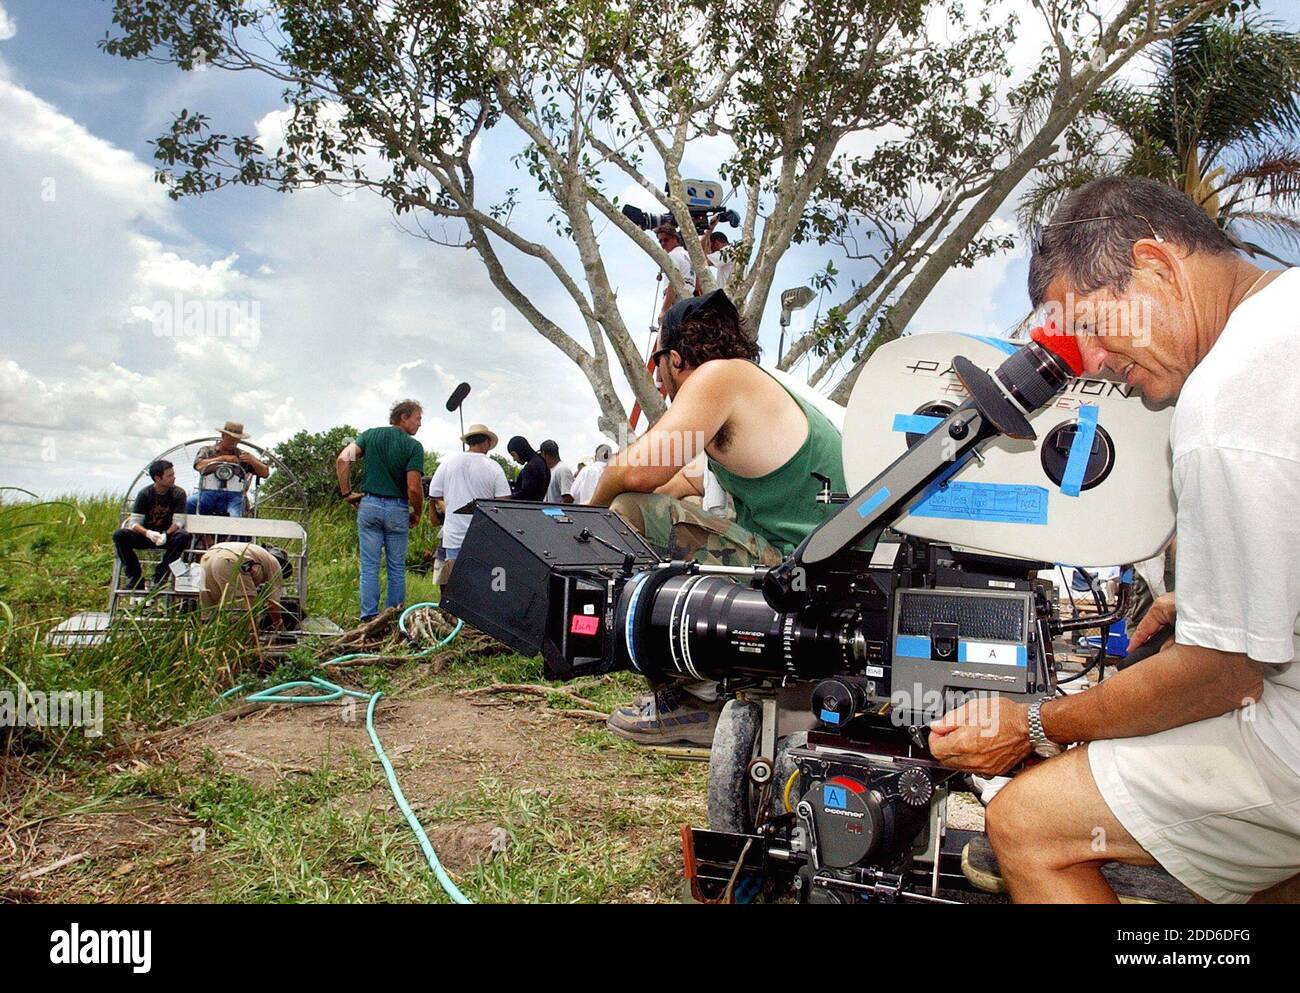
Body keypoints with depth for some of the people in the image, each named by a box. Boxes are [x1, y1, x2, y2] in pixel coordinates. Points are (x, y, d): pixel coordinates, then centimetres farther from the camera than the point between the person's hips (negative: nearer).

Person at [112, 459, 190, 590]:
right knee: (119, 535, -25)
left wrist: (166, 534, -33)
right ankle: (135, 578, -17)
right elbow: (135, 523, -12)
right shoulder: (144, 494, -7)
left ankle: (160, 576, -23)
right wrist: (148, 533, -34)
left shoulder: (178, 493, -7)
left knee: (183, 536, -34)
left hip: (167, 536, -1)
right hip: (146, 535, 1)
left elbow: (178, 522, -13)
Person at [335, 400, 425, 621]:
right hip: (397, 509, -3)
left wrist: (347, 493, 2)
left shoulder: (370, 435, 6)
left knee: (369, 567, 6)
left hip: (369, 505, 3)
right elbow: (414, 488, -12)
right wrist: (417, 513, 4)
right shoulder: (414, 446, -6)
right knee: (396, 568, 8)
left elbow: (343, 459, -6)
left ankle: (369, 617, 6)